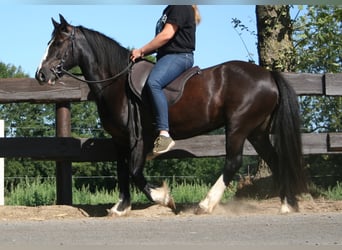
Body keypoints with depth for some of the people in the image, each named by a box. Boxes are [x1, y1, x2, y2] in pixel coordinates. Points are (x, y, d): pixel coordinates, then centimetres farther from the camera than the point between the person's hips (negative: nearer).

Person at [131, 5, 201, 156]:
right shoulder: (169, 9, 24)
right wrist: (143, 53, 10)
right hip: (167, 56, 12)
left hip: (179, 56, -12)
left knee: (153, 82, -34)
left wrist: (141, 51, -10)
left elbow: (167, 35, -15)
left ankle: (164, 134, -41)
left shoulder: (181, 8, -7)